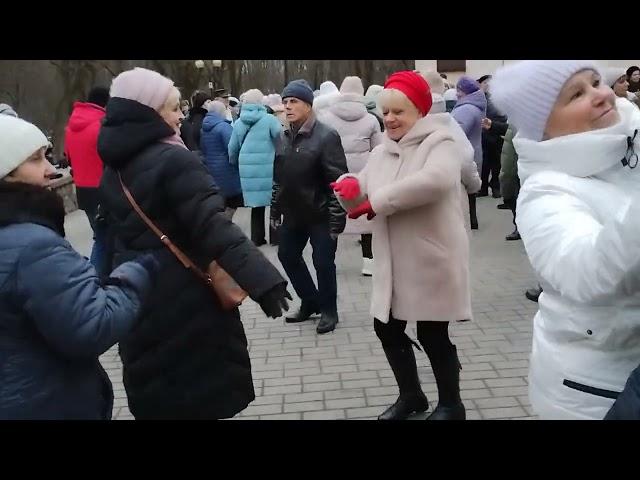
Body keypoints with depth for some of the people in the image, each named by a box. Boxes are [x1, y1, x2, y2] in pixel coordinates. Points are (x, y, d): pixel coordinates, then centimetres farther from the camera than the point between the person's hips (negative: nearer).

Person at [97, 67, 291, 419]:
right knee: (201, 396, 6)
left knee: (154, 393, 21)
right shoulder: (174, 161, -19)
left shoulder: (114, 168, 8)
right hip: (185, 301, -8)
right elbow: (214, 228, -29)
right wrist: (263, 280, -32)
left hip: (136, 296, 8)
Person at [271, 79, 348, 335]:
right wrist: (275, 209, 15)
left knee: (323, 263, 1)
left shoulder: (326, 136, -14)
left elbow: (338, 181, -16)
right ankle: (310, 301, 34)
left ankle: (328, 309, 22)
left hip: (320, 215, -7)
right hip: (293, 214, 7)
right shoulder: (284, 137, 7)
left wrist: (336, 218, -18)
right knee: (288, 256, 15)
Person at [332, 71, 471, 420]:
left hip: (432, 260, -7)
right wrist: (352, 186, -17)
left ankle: (451, 405, 25)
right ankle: (411, 395, 36)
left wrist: (375, 201, -26)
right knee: (387, 329, 14)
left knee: (432, 336, 2)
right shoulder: (382, 152, 12)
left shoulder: (440, 141, -11)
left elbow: (435, 179, -31)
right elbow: (365, 190, 9)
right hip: (392, 263, 7)